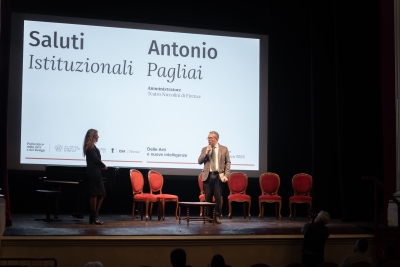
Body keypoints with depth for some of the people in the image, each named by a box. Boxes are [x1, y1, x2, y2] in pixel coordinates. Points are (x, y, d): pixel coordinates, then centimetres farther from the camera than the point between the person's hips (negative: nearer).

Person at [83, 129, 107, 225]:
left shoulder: (91, 147, 18)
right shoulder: (90, 147, -11)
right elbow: (96, 159, -16)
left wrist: (102, 166, -1)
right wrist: (103, 166, -1)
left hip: (95, 172, 10)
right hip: (94, 172, -10)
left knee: (102, 194, 11)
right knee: (94, 195, -4)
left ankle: (94, 216, 13)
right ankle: (93, 218, 2)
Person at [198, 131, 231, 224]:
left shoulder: (224, 149, 6)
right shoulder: (204, 149, 11)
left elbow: (228, 163, 4)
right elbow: (199, 161, 5)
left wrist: (226, 175, -6)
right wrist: (206, 153, -9)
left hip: (218, 175, -2)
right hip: (207, 175, 2)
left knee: (218, 197, -4)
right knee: (208, 197, 4)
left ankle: (217, 216, 6)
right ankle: (209, 215, 14)